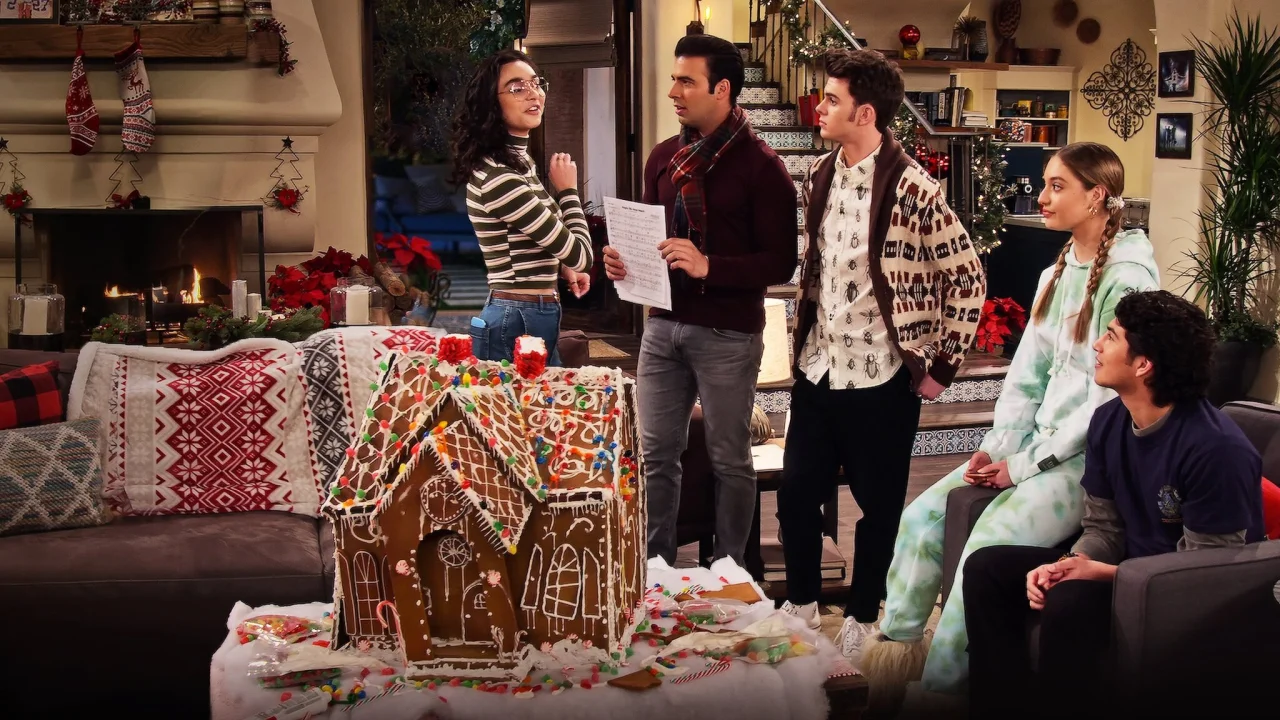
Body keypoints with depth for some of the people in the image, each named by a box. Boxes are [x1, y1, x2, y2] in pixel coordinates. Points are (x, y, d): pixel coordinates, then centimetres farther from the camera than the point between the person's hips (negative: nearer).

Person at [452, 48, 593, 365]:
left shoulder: (518, 160, 11)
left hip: (534, 319, 10)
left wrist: (561, 267, 13)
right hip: (518, 327, -10)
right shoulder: (498, 175, -21)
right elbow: (580, 254, -17)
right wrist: (568, 190, -3)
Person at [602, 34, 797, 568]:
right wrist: (625, 260, 0)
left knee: (729, 460, 6)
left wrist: (709, 266, -24)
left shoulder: (759, 165, -9)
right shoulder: (664, 157, 10)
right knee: (656, 454, 9)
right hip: (663, 324, 6)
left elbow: (780, 263, -12)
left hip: (728, 335, -6)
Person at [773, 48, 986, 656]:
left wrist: (941, 365, -8)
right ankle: (801, 605, 32)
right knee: (796, 494, 13)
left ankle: (861, 620, 26)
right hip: (817, 371, 6)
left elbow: (968, 281, -12)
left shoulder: (912, 190, -17)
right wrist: (805, 340, 14)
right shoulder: (819, 178, 4)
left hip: (880, 381, -6)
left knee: (878, 508, 9)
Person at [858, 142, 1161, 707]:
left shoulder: (1127, 281, -15)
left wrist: (1025, 465, -16)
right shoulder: (1055, 275, 13)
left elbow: (1108, 401, -18)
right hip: (1037, 445, 9)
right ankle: (894, 650, 2)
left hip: (1090, 457, -9)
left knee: (987, 546, -27)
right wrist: (997, 447, -2)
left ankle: (936, 687, -17)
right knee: (922, 515, -4)